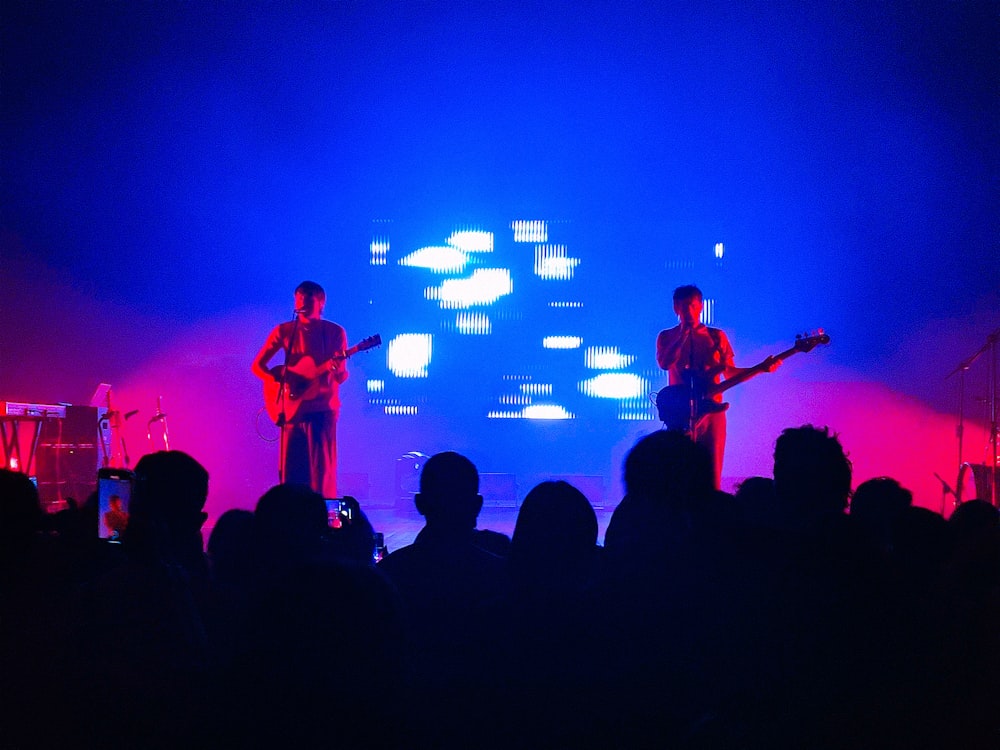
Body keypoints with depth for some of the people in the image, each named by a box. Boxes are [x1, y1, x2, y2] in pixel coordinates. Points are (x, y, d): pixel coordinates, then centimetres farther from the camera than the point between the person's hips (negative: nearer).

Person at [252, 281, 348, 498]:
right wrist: (281, 379, -11)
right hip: (292, 409, 2)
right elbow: (257, 366, 7)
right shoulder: (284, 331, 7)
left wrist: (337, 368, -22)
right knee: (290, 471, 1)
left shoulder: (335, 332, 3)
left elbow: (342, 377, 2)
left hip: (322, 408, -2)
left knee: (321, 470, -7)